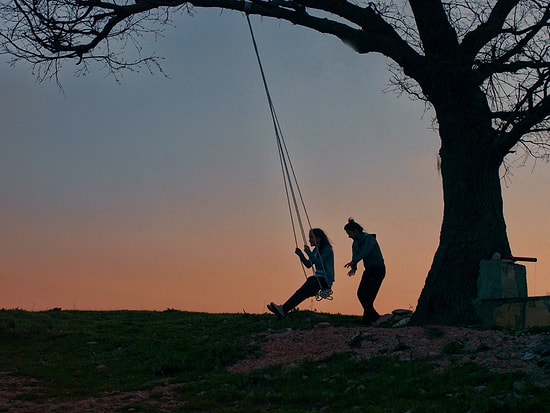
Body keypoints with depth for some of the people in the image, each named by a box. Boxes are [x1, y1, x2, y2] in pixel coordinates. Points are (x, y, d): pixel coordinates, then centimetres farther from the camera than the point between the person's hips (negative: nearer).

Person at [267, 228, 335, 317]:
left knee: (304, 291, -25)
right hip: (318, 278, 8)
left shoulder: (327, 249, -8)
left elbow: (319, 262, -20)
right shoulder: (316, 250, 17)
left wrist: (309, 253, -25)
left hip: (326, 280, -8)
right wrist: (300, 254, 1)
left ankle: (284, 309, -37)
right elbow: (309, 264, 13)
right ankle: (284, 309, -32)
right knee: (301, 292, -16)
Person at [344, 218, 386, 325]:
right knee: (361, 293, 2)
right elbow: (355, 256, -4)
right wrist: (353, 268, -26)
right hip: (368, 270, 8)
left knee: (368, 295, -13)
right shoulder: (355, 243, 7)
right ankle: (374, 317, 13)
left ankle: (366, 320, -7)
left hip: (378, 269, -8)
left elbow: (365, 252, -35)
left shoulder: (369, 239, -18)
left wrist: (353, 262, -49)